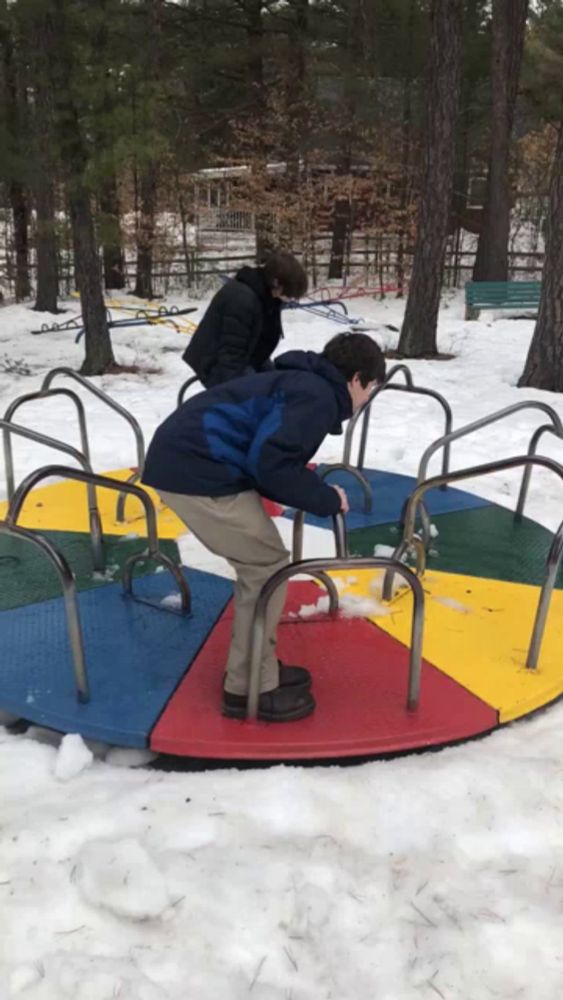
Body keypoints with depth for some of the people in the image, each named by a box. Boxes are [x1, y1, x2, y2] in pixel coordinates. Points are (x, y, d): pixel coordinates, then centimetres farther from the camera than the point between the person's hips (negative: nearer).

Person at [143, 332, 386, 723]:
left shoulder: (303, 384, 22)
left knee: (260, 566, 18)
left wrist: (314, 489, 17)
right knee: (269, 567, -1)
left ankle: (258, 671, 28)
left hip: (185, 457, 10)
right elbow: (271, 464, -19)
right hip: (196, 469, -10)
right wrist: (325, 499, -5)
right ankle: (251, 689, 9)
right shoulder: (318, 397, -9)